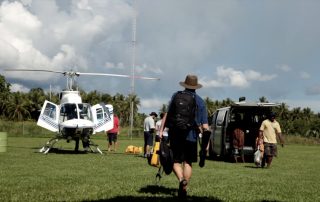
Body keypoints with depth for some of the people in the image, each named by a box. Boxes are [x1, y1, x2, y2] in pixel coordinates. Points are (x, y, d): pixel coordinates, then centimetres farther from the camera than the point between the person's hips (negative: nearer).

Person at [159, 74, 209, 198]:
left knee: (176, 161, 8)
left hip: (175, 135, 0)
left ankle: (181, 179, -19)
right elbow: (204, 125, 2)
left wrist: (161, 130, -4)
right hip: (191, 136, 1)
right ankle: (184, 189, 8)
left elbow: (167, 114, -5)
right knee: (188, 163, 11)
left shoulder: (176, 96, 5)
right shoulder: (200, 101, 8)